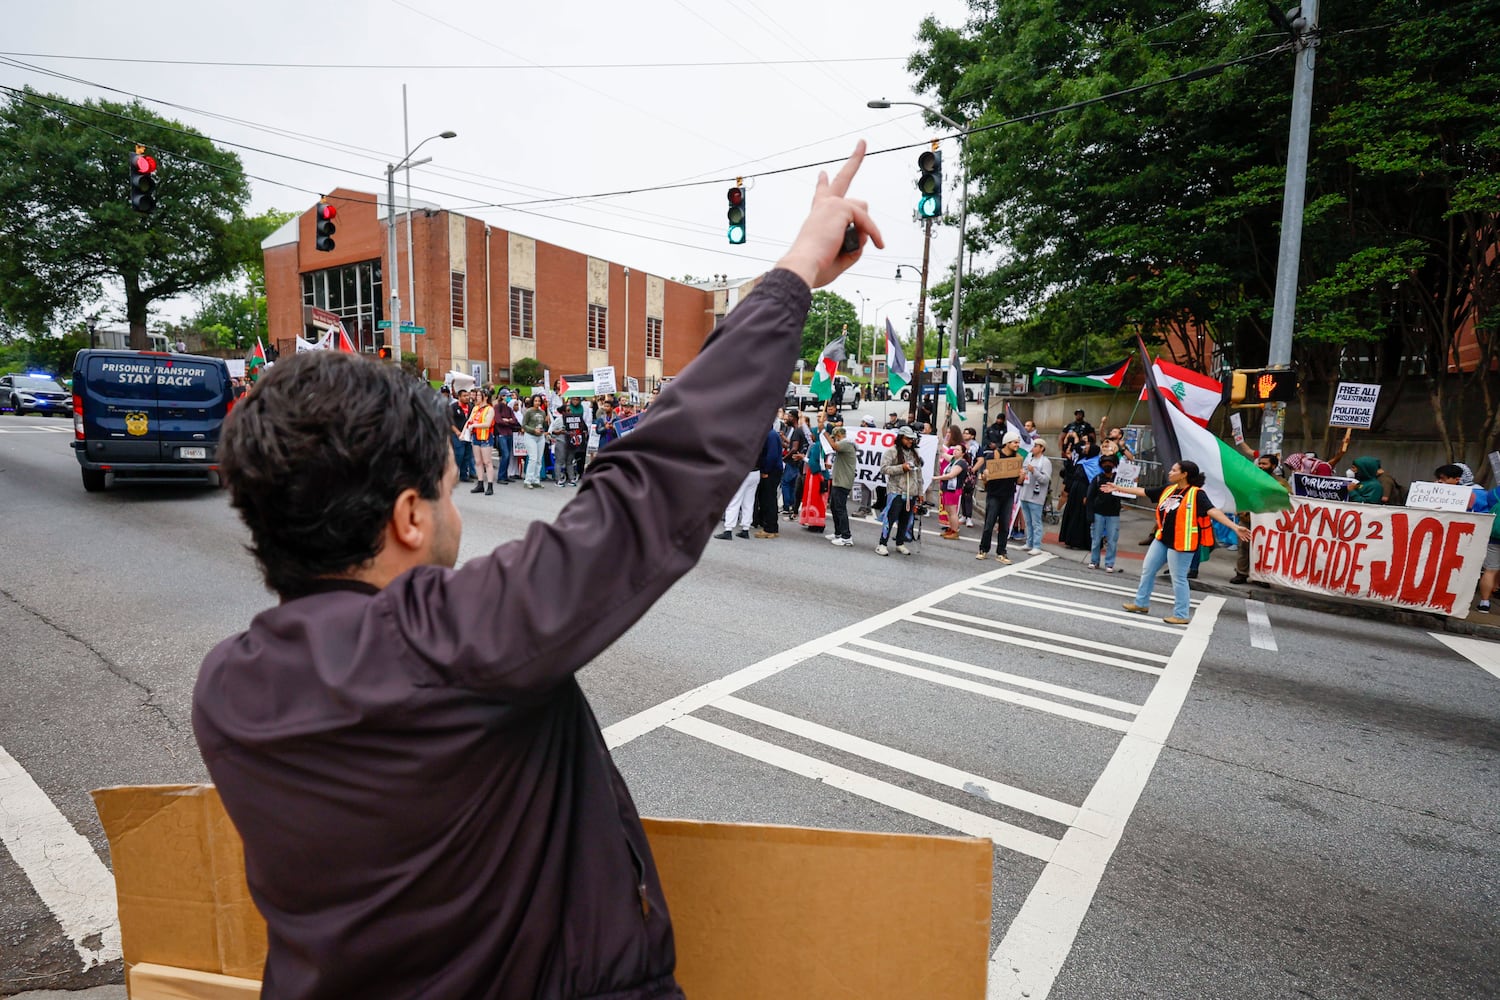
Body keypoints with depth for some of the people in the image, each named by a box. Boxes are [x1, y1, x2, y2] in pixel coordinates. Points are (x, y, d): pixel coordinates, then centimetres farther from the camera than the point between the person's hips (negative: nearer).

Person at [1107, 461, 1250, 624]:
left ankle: (1181, 615, 14)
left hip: (1181, 543, -8)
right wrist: (1118, 488, 20)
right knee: (1147, 570, 17)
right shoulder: (1168, 489, 6)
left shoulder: (1196, 494, -15)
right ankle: (1141, 603, 32)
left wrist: (1234, 527, -37)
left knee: (1178, 579, 0)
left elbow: (1213, 511, -25)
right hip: (1162, 540, 8)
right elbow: (1142, 492, 15)